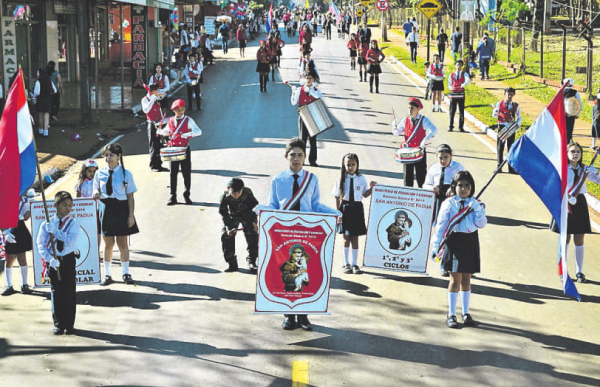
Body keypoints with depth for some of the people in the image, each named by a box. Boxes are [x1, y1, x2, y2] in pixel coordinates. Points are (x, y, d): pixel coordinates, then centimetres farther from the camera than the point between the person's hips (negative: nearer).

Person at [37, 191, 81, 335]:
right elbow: (40, 244, -3)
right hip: (52, 262, 0)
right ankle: (58, 324, 15)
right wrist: (50, 259, -16)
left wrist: (55, 231, -20)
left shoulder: (73, 222, -2)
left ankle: (69, 324, 11)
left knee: (69, 292, 2)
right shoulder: (46, 224, -1)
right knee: (56, 293, 6)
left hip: (68, 260, 0)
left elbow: (71, 241, -16)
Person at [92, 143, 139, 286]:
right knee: (108, 244, 6)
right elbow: (96, 189, 13)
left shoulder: (126, 174, -3)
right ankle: (107, 275, 16)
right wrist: (96, 193, -12)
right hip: (106, 209, 1)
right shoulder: (99, 173, 2)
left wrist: (131, 216, -6)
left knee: (122, 243, 7)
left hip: (121, 210, -1)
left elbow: (130, 197, -2)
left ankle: (126, 273, 19)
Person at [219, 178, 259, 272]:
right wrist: (227, 226, -21)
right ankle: (232, 264, 0)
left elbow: (254, 206, -12)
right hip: (232, 217, 1)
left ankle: (251, 262, 4)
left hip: (247, 216, -1)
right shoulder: (225, 197, -26)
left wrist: (254, 221, -15)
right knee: (226, 237, -10)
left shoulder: (247, 193, -27)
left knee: (252, 236, -10)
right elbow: (223, 212, -14)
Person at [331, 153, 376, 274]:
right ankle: (346, 264, 15)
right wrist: (338, 213, -5)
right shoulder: (341, 180, -3)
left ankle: (354, 264, 13)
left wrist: (371, 187, -9)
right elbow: (337, 197, -1)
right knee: (346, 238, 5)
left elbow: (365, 194, 10)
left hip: (357, 209, 1)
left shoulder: (361, 178, 2)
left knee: (355, 237, 5)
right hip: (345, 209, -1)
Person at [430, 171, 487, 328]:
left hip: (470, 242, 3)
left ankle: (466, 313, 21)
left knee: (466, 279, 10)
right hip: (454, 241, -3)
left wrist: (477, 209, -17)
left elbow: (482, 224, -4)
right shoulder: (449, 203, -3)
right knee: (455, 279, -2)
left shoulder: (476, 204, 5)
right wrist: (435, 246, -10)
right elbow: (441, 225, -5)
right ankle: (451, 314, 7)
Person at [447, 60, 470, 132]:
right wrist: (451, 87, -13)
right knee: (452, 111, 1)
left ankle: (461, 127, 10)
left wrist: (464, 84, -39)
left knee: (461, 111, 3)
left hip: (461, 94, 0)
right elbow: (449, 84, 12)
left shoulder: (464, 74, 3)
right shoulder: (451, 75, 8)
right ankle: (450, 127, 7)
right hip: (453, 94, 0)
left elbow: (468, 80, -17)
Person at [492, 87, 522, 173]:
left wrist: (517, 123, -8)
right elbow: (494, 115, 10)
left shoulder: (516, 106, 2)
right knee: (500, 147, 3)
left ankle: (511, 168, 10)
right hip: (502, 127, 0)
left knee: (510, 147, 5)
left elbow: (519, 117, 11)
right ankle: (499, 166, 12)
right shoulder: (499, 104, 1)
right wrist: (495, 112, -13)